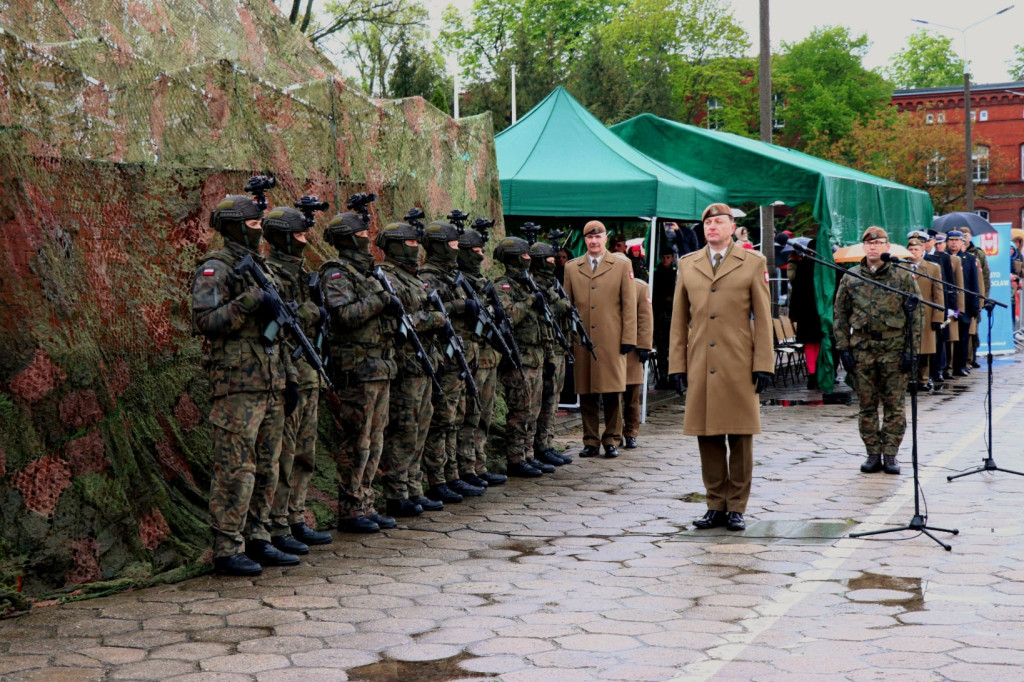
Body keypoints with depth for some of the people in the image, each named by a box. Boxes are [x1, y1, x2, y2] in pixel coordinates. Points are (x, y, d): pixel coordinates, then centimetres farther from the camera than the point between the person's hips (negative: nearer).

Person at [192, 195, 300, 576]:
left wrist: (289, 377, 18)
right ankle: (227, 550, -2)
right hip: (237, 386, -8)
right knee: (236, 471, -7)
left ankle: (257, 541, 18)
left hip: (270, 386, 8)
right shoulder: (215, 269, -6)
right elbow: (206, 321, -18)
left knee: (266, 469, 10)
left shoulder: (261, 268, 20)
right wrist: (250, 302, -23)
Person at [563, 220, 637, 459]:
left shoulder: (622, 267, 9)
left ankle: (611, 440, 9)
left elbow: (629, 305, 5)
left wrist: (628, 338, -2)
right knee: (586, 393, 3)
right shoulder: (572, 268, 13)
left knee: (612, 392, -1)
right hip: (582, 341, 2)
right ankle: (590, 441, 10)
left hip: (611, 341, -1)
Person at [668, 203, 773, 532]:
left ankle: (737, 507, 9)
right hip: (700, 366, 2)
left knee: (740, 438, 1)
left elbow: (763, 318, 3)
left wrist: (763, 365, -4)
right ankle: (716, 506, 13)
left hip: (739, 366, -2)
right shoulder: (687, 265, 12)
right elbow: (679, 319, 13)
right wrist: (676, 365, 7)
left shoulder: (753, 263, 6)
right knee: (707, 437, 4)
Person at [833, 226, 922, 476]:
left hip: (894, 349, -2)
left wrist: (911, 350, -6)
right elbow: (840, 315, 9)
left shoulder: (903, 277, 1)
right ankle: (873, 454, 14)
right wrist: (843, 348, 2)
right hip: (862, 349, 2)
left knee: (894, 405, 1)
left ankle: (890, 455, 10)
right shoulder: (850, 278, 7)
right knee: (867, 405, 6)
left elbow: (916, 316, 1)